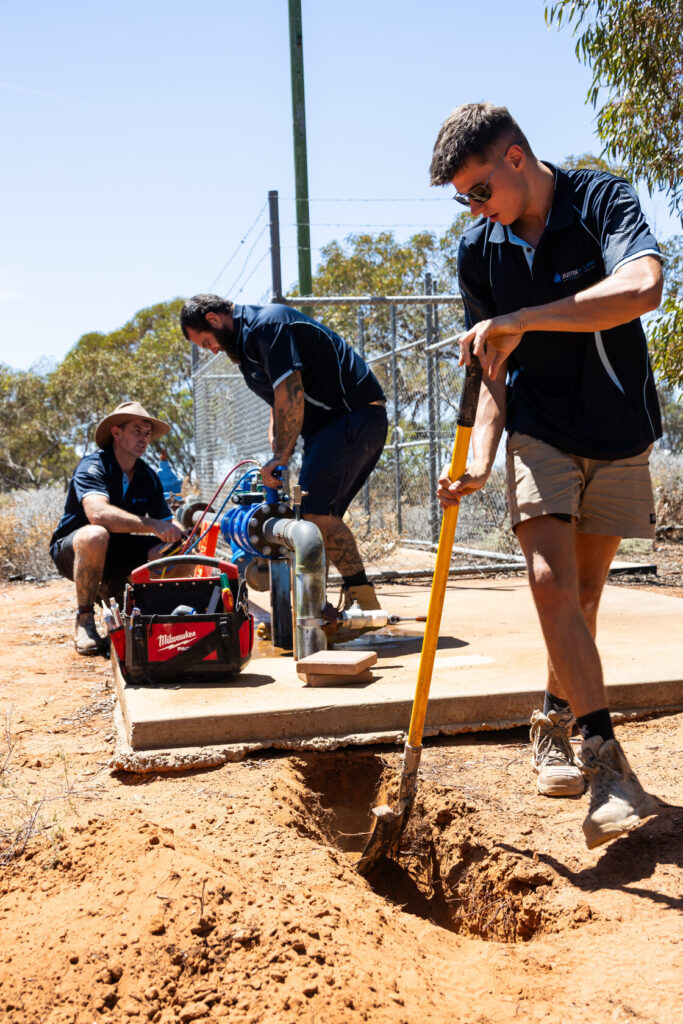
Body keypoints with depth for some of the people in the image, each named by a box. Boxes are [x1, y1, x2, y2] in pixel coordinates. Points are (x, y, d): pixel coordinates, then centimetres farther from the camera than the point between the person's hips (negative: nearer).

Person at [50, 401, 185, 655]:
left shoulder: (148, 477, 2)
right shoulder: (93, 467, -19)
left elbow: (166, 521, -1)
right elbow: (98, 514, -38)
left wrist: (180, 533, -26)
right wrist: (152, 525, -46)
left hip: (117, 554, 6)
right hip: (71, 549, -6)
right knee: (95, 535, -40)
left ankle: (110, 591, 6)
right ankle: (85, 619, -21)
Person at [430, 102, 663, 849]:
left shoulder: (601, 201, -11)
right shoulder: (479, 250, 0)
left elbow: (642, 288, -32)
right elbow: (495, 369, 0)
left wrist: (517, 322, -33)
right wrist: (479, 458, -16)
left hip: (619, 431, -1)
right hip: (540, 430, 2)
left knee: (583, 593, 7)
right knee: (551, 581, -17)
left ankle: (554, 723, 29)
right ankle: (606, 763, -16)